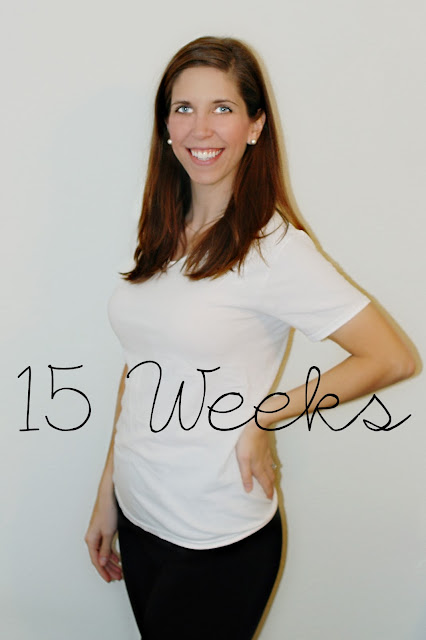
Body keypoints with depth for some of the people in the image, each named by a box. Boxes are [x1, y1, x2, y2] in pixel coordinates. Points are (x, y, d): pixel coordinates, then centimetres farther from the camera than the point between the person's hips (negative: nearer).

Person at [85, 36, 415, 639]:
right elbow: (141, 370, 8)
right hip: (137, 515, 6)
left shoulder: (275, 247, -16)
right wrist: (107, 496, 11)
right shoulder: (162, 237, 3)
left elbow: (392, 358, -14)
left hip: (219, 542, -6)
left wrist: (261, 418, -11)